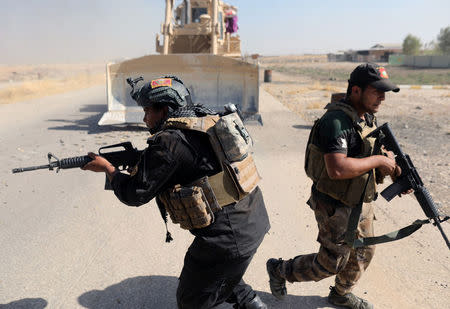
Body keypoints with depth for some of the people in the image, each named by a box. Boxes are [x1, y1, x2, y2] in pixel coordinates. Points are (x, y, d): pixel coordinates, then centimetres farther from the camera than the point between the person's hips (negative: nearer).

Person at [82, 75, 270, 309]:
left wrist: (107, 167, 7)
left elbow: (134, 194, -9)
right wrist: (140, 164, 13)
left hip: (228, 236, -8)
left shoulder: (168, 142, -17)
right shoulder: (207, 121, 7)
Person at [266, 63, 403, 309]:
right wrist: (379, 161, -24)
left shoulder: (368, 117, 5)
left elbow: (372, 152, 17)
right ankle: (279, 270, 26)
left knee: (363, 253, 22)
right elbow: (337, 169, -36)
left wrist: (393, 168, -3)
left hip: (361, 201, 9)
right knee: (331, 264, 4)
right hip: (336, 207, -9)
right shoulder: (336, 120, -26)